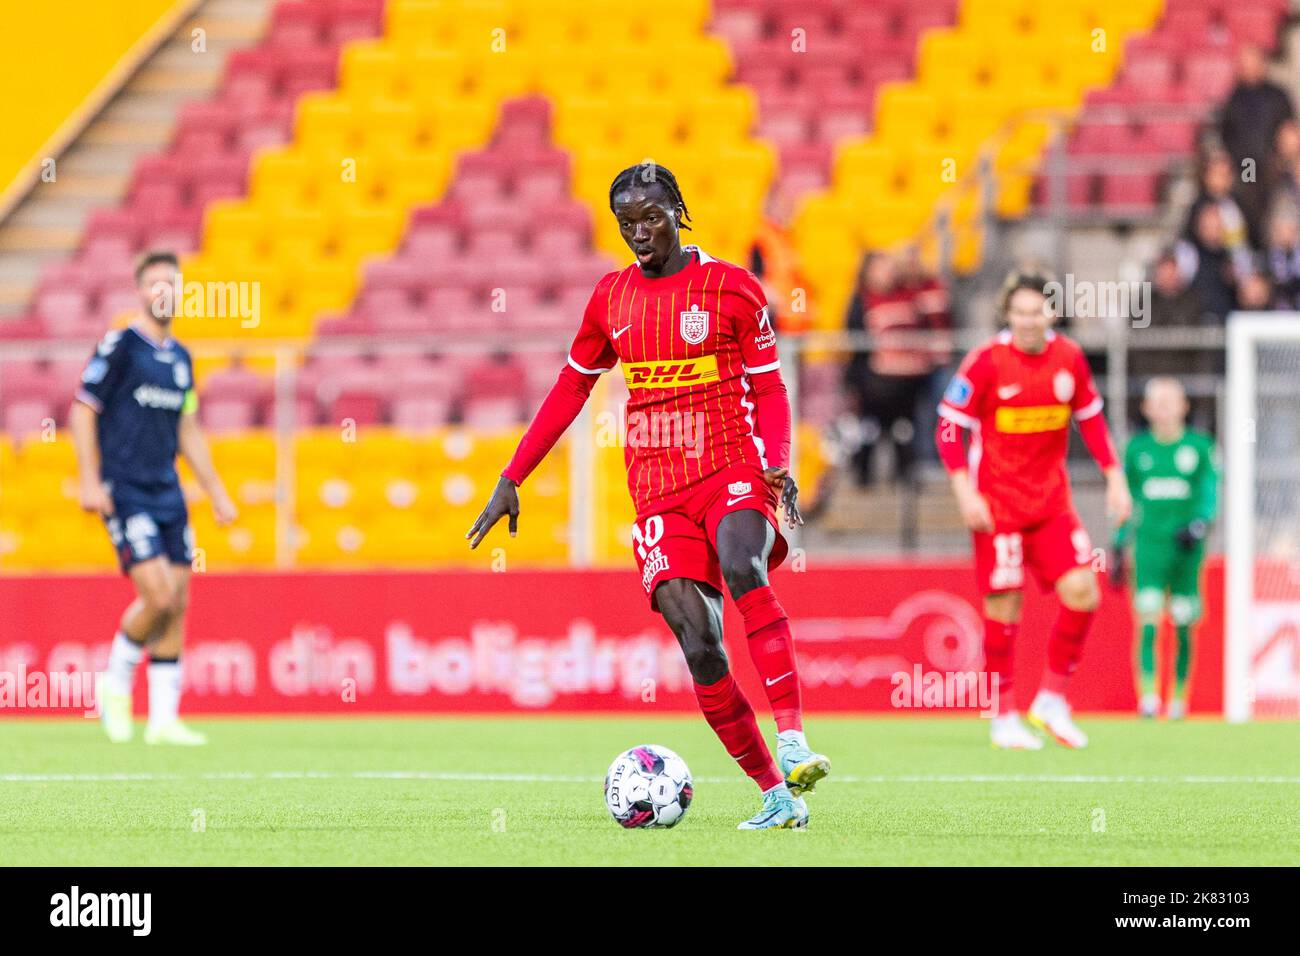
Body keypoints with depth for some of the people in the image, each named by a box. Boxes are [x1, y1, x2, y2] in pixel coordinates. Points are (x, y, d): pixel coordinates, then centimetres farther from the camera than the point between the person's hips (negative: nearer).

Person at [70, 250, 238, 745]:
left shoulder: (180, 357, 14)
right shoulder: (119, 347, -6)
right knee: (158, 597, -16)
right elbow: (82, 412, -7)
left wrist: (216, 492, 18)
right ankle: (115, 683, 8)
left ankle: (164, 718, 7)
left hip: (168, 494, 7)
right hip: (124, 494, -7)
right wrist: (89, 481, -14)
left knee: (177, 605, 2)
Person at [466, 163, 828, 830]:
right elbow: (570, 389, 20)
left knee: (740, 567, -35)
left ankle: (792, 741, -39)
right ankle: (775, 796, -8)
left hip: (733, 470, -3)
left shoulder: (731, 288, 2)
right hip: (657, 493, 3)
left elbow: (769, 388, 3)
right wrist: (511, 479, 17)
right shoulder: (611, 298, 12)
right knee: (697, 640, -13)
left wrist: (780, 464, -14)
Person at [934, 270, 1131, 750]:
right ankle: (1005, 718, 8)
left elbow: (1090, 418, 16)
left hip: (1052, 501, 4)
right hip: (996, 502, -4)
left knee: (1082, 593, -8)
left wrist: (1114, 478, 10)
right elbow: (949, 427, -9)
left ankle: (1052, 701, 8)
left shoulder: (1069, 358, 2)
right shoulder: (986, 361, -11)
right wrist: (965, 493, -17)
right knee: (1004, 607, -5)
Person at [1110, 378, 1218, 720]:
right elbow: (1127, 501, 15)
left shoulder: (1199, 446, 4)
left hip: (1186, 547, 0)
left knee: (1182, 626, 3)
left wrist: (1198, 525, -16)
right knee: (1148, 621, -13)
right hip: (1149, 544, 0)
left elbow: (1210, 495, 2)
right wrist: (1118, 547, 14)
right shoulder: (1137, 449, 8)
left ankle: (1179, 698, 14)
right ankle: (1147, 696, -20)